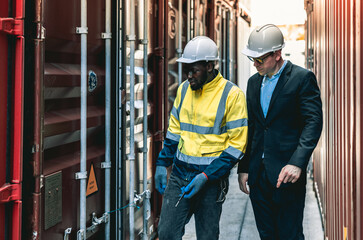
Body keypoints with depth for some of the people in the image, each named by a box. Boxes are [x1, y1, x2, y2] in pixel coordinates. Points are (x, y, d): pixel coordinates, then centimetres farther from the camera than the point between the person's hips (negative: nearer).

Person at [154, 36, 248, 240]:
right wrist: (162, 164, 9)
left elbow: (237, 145, -12)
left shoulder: (232, 95, -11)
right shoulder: (184, 89, 7)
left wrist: (206, 176, -17)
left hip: (212, 180, -4)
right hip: (179, 176, 5)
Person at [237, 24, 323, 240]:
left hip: (287, 173, -6)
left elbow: (314, 123, -12)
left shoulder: (302, 78, -6)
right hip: (258, 173, 6)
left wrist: (297, 163, -23)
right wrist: (243, 168, 13)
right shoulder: (254, 82, 14)